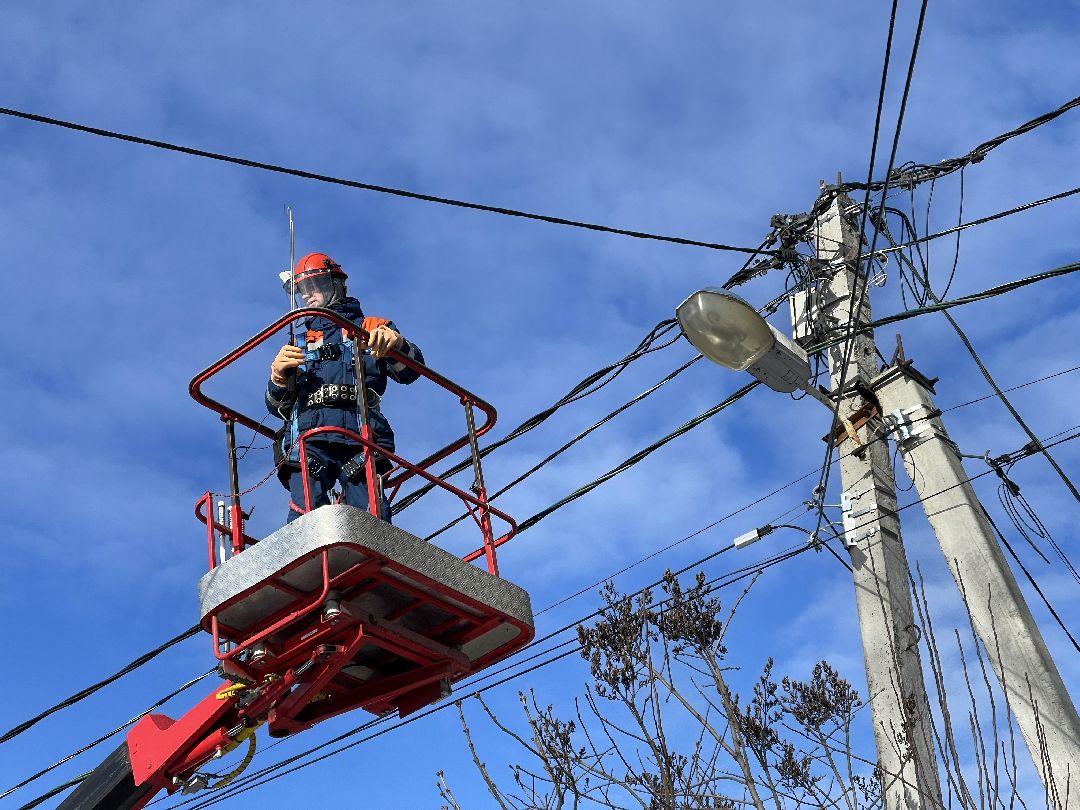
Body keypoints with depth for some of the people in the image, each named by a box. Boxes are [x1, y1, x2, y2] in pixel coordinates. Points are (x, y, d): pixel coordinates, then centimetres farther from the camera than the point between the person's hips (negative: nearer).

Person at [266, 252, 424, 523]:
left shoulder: (371, 328, 26)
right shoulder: (300, 343, 35)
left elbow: (409, 372, 8)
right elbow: (277, 407, 28)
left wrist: (397, 345, -15)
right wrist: (278, 378, 5)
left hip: (360, 434, -2)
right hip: (309, 437, 2)